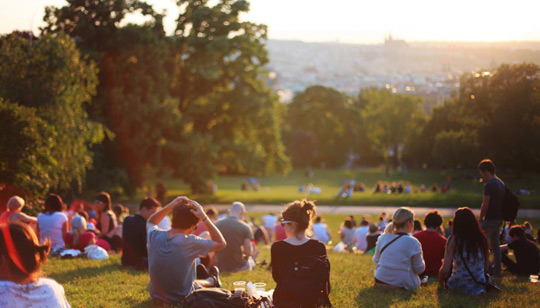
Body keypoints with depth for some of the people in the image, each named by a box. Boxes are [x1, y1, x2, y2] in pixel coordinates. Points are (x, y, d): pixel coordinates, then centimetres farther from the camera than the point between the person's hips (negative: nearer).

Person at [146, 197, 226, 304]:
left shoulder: (154, 236, -14)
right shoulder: (190, 243, -26)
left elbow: (150, 222, 12)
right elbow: (221, 243, -11)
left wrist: (170, 206, -2)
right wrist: (204, 218, -16)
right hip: (182, 299, -4)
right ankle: (212, 280, 58)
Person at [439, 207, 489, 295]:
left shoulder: (454, 239, -11)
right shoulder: (482, 238, -3)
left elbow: (445, 269, -14)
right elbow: (486, 266, 6)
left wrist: (440, 281, 6)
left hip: (458, 284, -4)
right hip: (480, 287, 4)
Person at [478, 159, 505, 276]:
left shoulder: (489, 185, -17)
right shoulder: (501, 183, 13)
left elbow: (485, 205, -18)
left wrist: (480, 218, -6)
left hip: (490, 219, -9)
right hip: (499, 218, 9)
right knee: (495, 244, 13)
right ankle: (497, 270, 15)